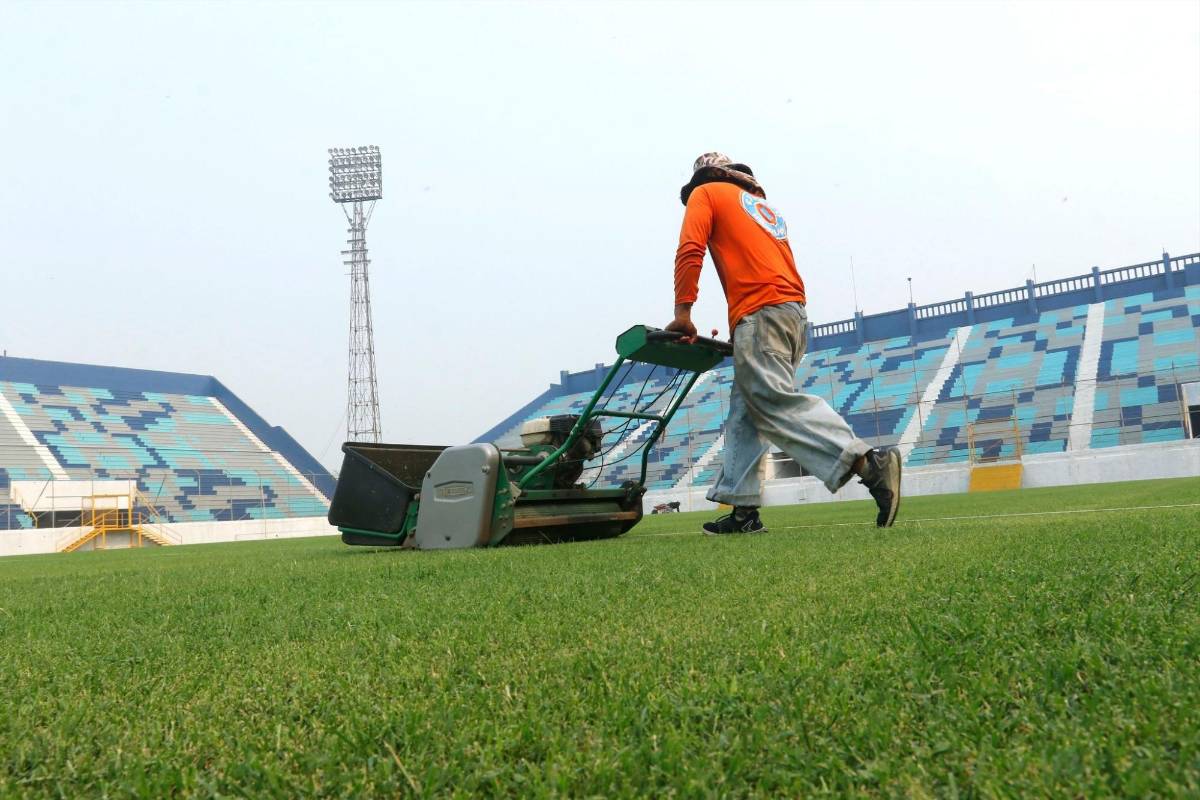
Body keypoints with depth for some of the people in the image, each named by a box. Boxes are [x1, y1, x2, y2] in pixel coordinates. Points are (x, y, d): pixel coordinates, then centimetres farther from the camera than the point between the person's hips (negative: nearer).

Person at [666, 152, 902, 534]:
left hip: (759, 313, -8)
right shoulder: (764, 205, 33)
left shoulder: (705, 194, 13)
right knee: (745, 411, 9)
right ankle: (743, 508, 7)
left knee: (778, 403, -16)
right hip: (795, 314, 8)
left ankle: (869, 462, -28)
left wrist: (682, 312, -3)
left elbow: (690, 251, -3)